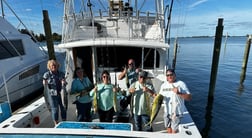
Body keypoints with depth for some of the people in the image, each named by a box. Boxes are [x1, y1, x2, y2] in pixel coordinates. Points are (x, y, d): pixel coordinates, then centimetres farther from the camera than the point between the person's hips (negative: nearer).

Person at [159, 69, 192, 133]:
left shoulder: (181, 84, -11)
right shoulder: (163, 85, 4)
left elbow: (189, 97, -15)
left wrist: (179, 93, -29)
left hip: (176, 112, -5)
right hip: (166, 111, 5)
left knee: (174, 131, 3)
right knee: (168, 128, 20)